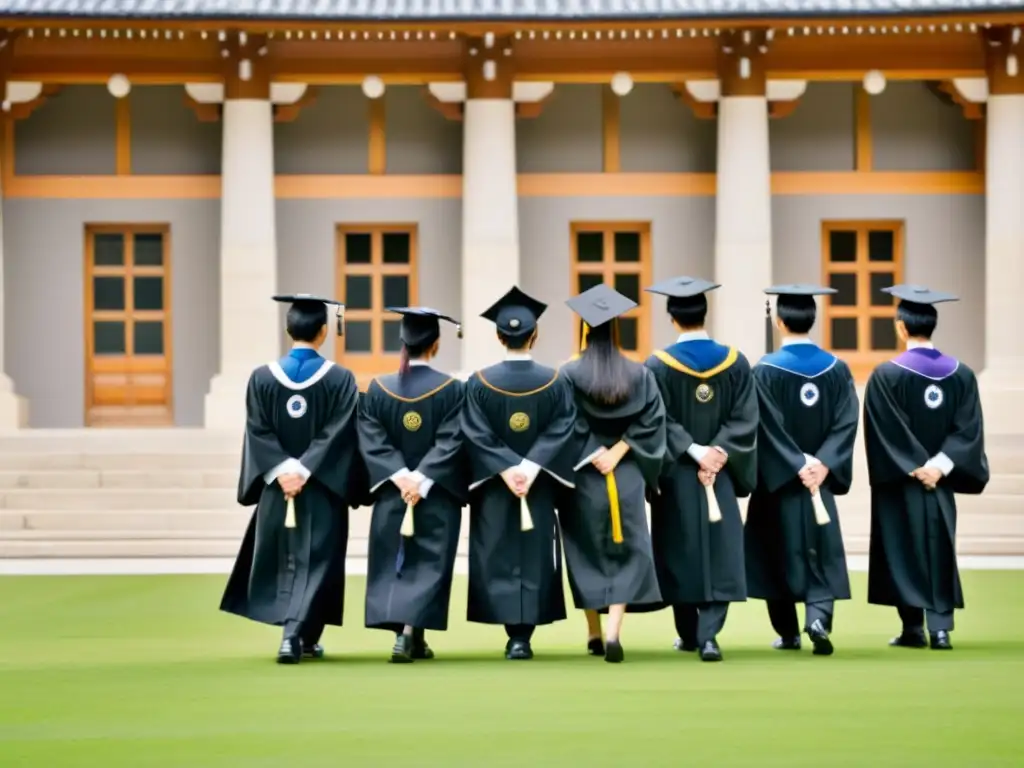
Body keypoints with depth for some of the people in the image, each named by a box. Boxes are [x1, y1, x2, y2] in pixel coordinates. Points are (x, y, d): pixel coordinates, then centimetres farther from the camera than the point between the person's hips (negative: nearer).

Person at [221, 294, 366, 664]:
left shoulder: (262, 377, 0)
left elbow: (258, 431, -6)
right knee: (314, 562, 2)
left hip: (276, 485, 2)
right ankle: (297, 634, -14)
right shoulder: (341, 379, -5)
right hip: (324, 490, -2)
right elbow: (338, 434, -12)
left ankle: (300, 637, 23)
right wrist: (305, 470, -14)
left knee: (283, 561, 16)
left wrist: (282, 470, -11)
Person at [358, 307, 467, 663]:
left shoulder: (378, 389, -1)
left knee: (395, 564, 12)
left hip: (391, 493, 2)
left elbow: (371, 441, -7)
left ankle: (412, 639, 14)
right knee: (428, 564, 1)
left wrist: (400, 476, -12)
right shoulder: (452, 389, -7)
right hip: (439, 496, -2)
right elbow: (451, 442, -14)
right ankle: (409, 632, -15)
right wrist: (423, 479, -16)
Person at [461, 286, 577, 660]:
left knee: (498, 558, 6)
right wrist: (531, 466, -15)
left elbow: (475, 434, -11)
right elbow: (561, 431, -11)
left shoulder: (479, 383, -6)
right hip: (540, 487, 0)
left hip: (492, 488, 0)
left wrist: (506, 469, -14)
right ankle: (523, 636, 0)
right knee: (534, 558, 5)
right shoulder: (556, 382, -4)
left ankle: (513, 633, 0)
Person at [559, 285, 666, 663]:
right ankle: (613, 631, -14)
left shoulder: (569, 374, -9)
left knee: (587, 554, 13)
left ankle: (595, 633, 19)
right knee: (626, 553, 4)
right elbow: (649, 422, -6)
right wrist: (617, 452, -7)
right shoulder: (639, 374, -3)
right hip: (627, 478, 1)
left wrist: (592, 457, -6)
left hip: (582, 478, -1)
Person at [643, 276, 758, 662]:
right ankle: (708, 633, -14)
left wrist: (693, 452, -12)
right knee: (719, 556, 1)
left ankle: (689, 634, 20)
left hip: (675, 475, -1)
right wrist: (719, 453, -10)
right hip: (721, 474, 1)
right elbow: (744, 419, -5)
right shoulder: (735, 362, -1)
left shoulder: (658, 365, -8)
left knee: (679, 554, 11)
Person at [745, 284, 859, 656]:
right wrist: (822, 464, -11)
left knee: (778, 556, 11)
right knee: (821, 556, 6)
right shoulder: (837, 369, 1)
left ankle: (788, 633, 16)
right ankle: (818, 616, -17)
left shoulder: (765, 371, -10)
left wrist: (798, 468, -14)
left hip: (777, 480, -2)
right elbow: (846, 424, -6)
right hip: (820, 478, 2)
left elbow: (769, 428, -15)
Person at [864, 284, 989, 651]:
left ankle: (913, 628, 5)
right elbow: (969, 430, -5)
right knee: (939, 552, 9)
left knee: (904, 552, 5)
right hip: (941, 482, 3)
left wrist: (913, 468, -10)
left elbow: (887, 432, -15)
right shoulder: (962, 374, 1)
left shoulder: (886, 375, -12)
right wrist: (940, 465, -9)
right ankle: (940, 627, 0)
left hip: (898, 482, -3)